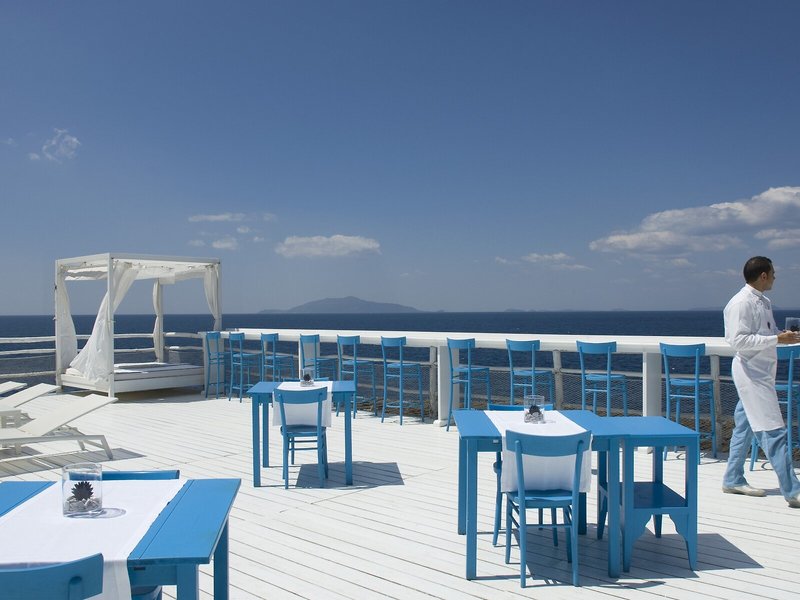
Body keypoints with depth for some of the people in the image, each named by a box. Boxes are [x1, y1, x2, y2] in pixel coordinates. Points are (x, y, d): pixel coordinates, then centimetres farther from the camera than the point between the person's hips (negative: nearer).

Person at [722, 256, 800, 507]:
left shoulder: (763, 301, 13)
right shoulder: (741, 303, -16)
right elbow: (738, 340, -22)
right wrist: (777, 339, -22)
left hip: (762, 371, 10)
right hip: (751, 371, -10)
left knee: (745, 426, 15)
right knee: (773, 431, -9)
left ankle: (733, 480, 25)